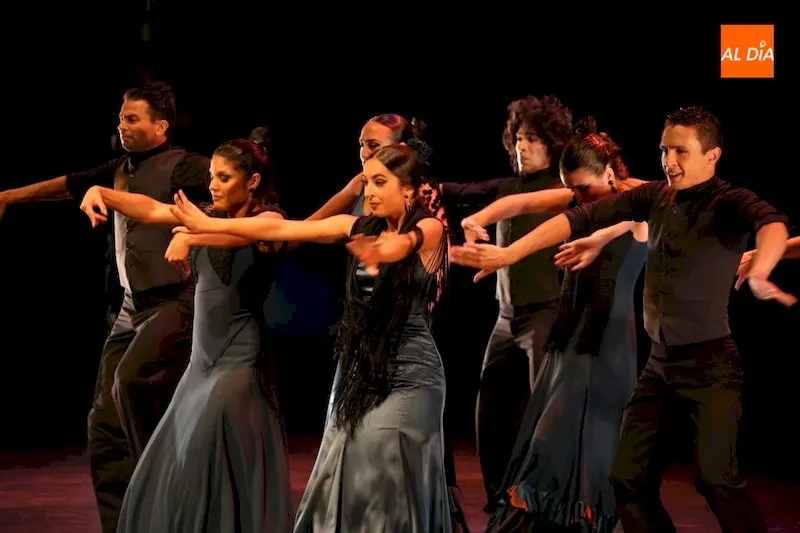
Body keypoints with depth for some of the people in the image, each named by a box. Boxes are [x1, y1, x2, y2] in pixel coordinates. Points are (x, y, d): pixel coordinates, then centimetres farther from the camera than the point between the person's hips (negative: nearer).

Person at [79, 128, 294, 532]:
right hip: (203, 358, 8)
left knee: (209, 465, -13)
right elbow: (151, 210, -1)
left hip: (240, 359, -7)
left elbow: (241, 234, -30)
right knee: (170, 467, 8)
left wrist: (189, 236, -47)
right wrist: (101, 192, -17)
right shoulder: (209, 215, 11)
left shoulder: (269, 218, -8)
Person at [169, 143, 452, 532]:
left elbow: (400, 245, -24)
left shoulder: (429, 229, -5)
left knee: (387, 488, -8)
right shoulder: (360, 228, 5)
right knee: (343, 482, 4)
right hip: (360, 373, 6)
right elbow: (283, 229, -1)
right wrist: (209, 226, -6)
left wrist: (378, 252, -41)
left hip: (408, 377, -6)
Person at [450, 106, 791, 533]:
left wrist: (758, 274, -58)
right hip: (660, 363, 7)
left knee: (716, 478, -20)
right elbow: (583, 217, 5)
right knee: (629, 477, 4)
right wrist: (509, 253, -3)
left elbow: (772, 224, -35)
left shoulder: (730, 203, -13)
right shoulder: (654, 197, 5)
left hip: (711, 364, -7)